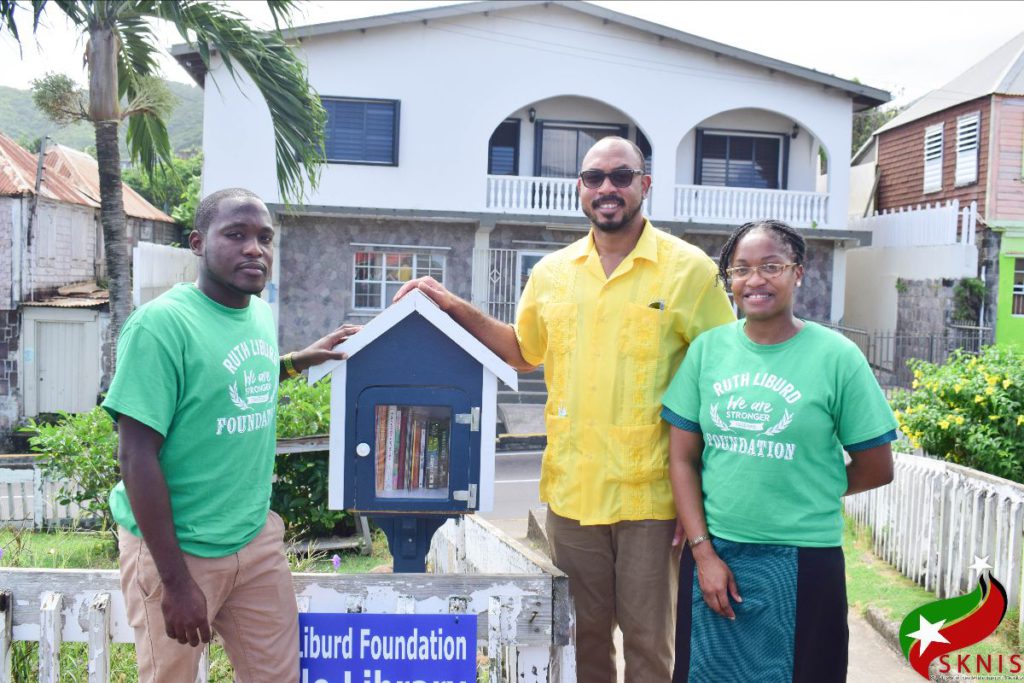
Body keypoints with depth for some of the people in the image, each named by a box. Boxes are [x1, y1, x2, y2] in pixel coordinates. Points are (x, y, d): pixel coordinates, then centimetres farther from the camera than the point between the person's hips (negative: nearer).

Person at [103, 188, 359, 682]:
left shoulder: (261, 315, 4)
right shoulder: (161, 323, -18)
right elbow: (136, 457, -19)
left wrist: (299, 360, 11)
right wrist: (176, 580, -18)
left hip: (258, 537, 6)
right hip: (177, 549, -6)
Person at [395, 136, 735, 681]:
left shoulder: (688, 268, -5)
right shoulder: (551, 273, 6)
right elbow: (522, 352, 20)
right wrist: (454, 307, 8)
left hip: (651, 492, -3)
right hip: (571, 490, 4)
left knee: (648, 639, 10)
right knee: (585, 633, 18)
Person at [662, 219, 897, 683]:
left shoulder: (836, 356, -8)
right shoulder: (707, 349, -1)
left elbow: (875, 468, -2)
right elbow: (682, 458, 0)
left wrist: (800, 497, 3)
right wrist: (703, 550, -5)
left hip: (804, 561, -2)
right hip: (712, 553, 3)